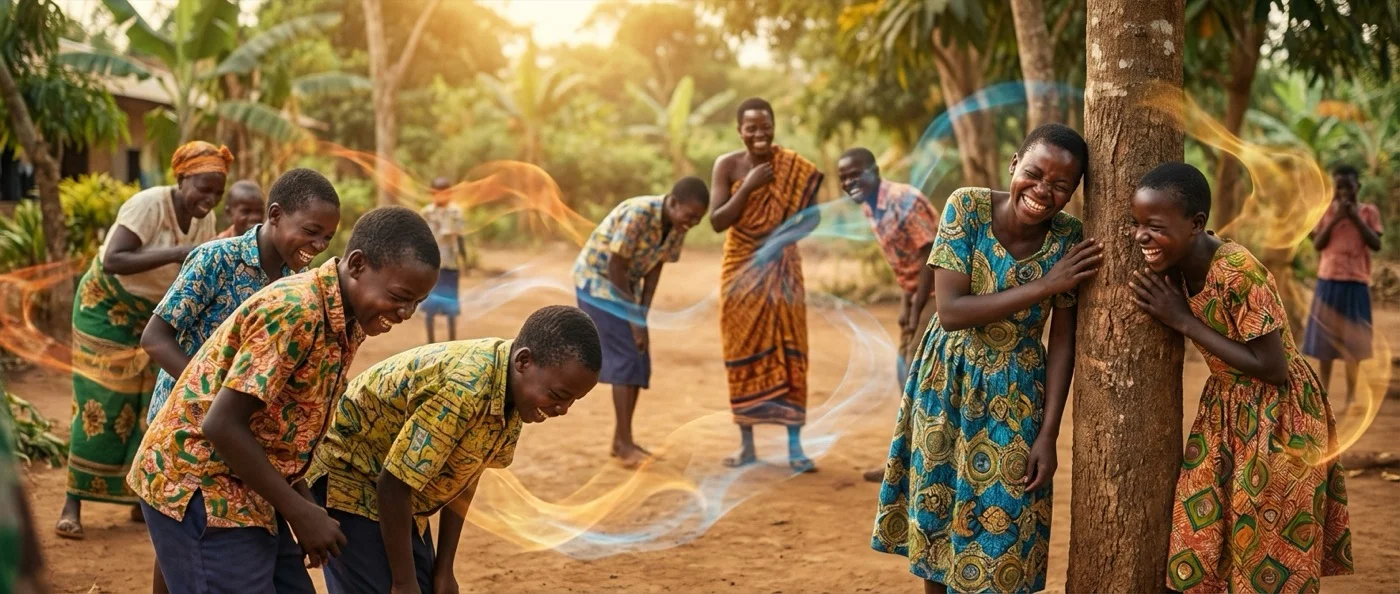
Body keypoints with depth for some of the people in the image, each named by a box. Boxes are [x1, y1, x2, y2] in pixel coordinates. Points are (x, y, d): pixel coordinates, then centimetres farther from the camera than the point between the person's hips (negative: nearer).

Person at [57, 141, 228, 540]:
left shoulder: (204, 219, -7)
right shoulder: (149, 205, -27)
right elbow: (113, 261, -37)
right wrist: (176, 253, -44)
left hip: (157, 315, 6)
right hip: (107, 306, -6)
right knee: (101, 404, -7)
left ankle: (143, 498, 11)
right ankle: (73, 502, 1)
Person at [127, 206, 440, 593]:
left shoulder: (347, 323, 5)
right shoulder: (295, 311, -24)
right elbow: (222, 425, -25)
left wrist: (304, 504, 5)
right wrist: (300, 512, -19)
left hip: (244, 492, 9)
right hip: (198, 489, -9)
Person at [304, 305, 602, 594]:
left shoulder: (511, 394, -7)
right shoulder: (464, 390, -34)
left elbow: (463, 475, 4)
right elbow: (393, 483, -29)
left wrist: (444, 568, 4)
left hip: (400, 501, 9)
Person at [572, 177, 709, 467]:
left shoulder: (678, 226, -8)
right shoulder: (637, 214, -30)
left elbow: (655, 268, -1)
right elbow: (616, 268, -25)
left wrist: (642, 316, -7)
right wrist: (634, 318, -19)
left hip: (626, 285, 8)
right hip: (596, 280, -8)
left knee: (639, 362, 4)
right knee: (626, 359, -14)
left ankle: (621, 440, 12)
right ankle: (625, 443, -12)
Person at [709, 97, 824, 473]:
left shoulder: (794, 168, -5)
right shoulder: (727, 166, -6)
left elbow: (811, 215, 1)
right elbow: (717, 221, -12)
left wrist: (790, 232, -19)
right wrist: (748, 186, -20)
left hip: (781, 270, 0)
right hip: (741, 270, 1)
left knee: (787, 353, -2)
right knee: (744, 354, 5)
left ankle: (795, 447, 1)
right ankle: (746, 444, 14)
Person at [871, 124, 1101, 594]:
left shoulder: (1069, 238, -14)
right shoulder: (967, 207, -18)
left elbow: (1062, 343, -8)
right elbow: (950, 311, -24)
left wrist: (1048, 435, -10)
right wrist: (1043, 286, -27)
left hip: (1015, 395, 0)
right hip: (948, 381, 0)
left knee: (1002, 517, 7)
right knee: (936, 504, 14)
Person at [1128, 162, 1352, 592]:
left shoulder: (1239, 273, -29)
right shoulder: (1176, 263, -7)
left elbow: (1273, 369, -26)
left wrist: (1183, 321, -25)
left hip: (1277, 417, -7)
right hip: (1225, 409, 7)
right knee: (1208, 544, 12)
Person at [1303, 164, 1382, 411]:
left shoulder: (1369, 211, 2)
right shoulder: (1326, 210, 4)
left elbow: (1376, 245, -7)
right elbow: (1317, 245, -3)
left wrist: (1356, 218, -14)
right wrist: (1335, 219, -12)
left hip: (1356, 282, -1)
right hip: (1328, 281, 1)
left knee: (1352, 340, 2)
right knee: (1326, 337, 4)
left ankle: (1351, 395, 9)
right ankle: (1323, 392, 10)